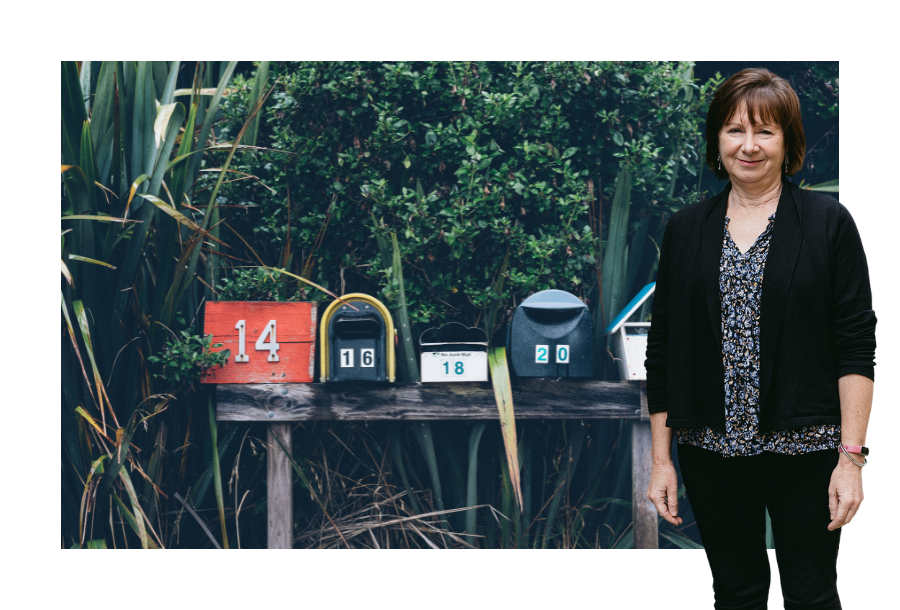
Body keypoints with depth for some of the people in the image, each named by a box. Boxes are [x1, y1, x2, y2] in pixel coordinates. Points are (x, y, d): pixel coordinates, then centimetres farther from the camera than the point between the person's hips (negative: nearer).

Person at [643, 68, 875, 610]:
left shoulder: (828, 222, -2)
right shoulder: (686, 229, 7)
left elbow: (856, 349, -5)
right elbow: (662, 352, 9)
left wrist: (851, 457, -11)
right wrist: (661, 458, 5)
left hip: (803, 449, -3)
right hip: (712, 452, 3)